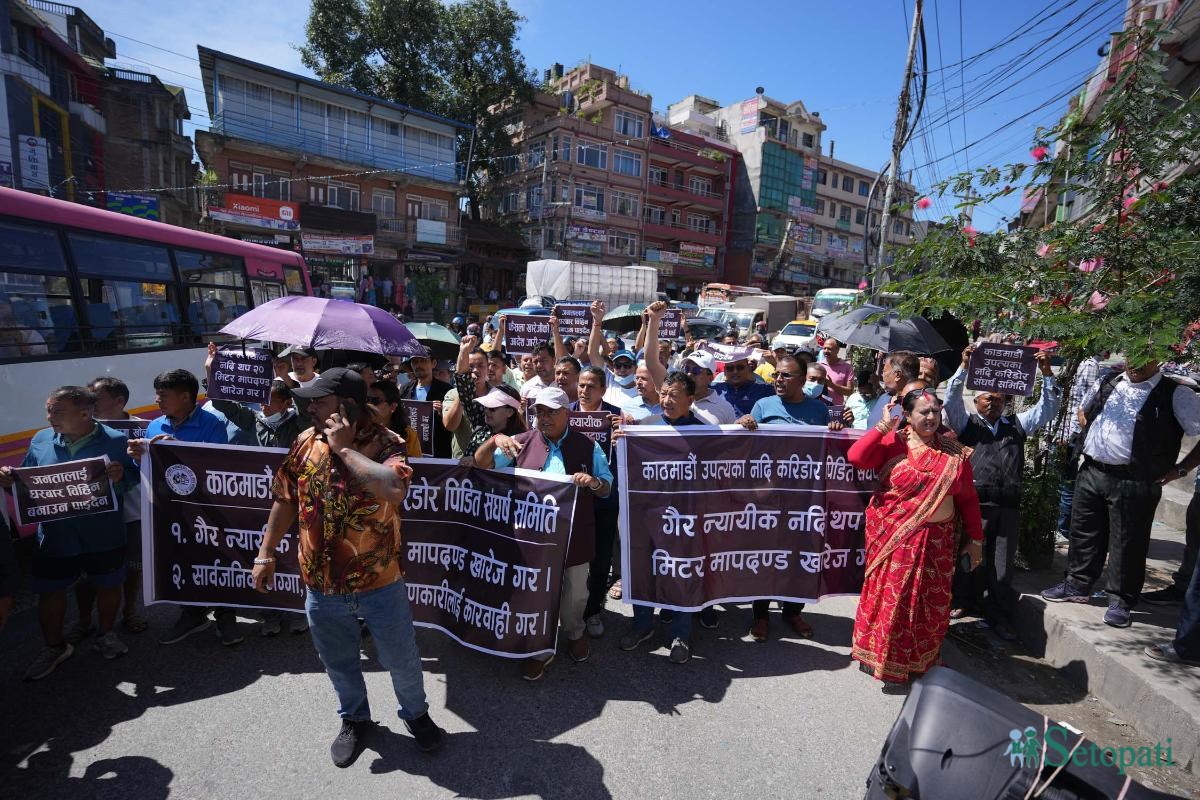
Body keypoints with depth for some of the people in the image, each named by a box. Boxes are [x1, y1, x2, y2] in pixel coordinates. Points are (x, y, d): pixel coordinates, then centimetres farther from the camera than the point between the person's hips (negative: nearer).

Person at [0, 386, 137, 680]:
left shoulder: (116, 440, -10)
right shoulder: (40, 440, 1)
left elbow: (134, 479, -8)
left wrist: (121, 477, -29)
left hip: (104, 536, -3)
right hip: (54, 536, 3)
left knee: (108, 585, 13)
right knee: (49, 591, 14)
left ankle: (106, 636, 36)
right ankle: (54, 646, 36)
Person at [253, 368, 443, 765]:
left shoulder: (385, 443, -19)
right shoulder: (306, 442, -3)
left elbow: (395, 490, -40)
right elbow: (286, 499, 8)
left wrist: (344, 448, -30)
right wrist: (265, 553, 9)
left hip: (380, 582, -4)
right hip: (321, 583, 4)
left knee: (401, 659, 15)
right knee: (338, 661, 23)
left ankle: (415, 713, 43)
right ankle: (355, 719, 50)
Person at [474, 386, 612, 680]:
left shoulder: (587, 446, 0)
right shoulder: (522, 443, 0)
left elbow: (607, 489, 4)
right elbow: (480, 464, -2)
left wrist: (593, 482, -20)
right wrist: (494, 440, -21)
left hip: (574, 536, 0)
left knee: (575, 593, 18)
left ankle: (575, 633, 48)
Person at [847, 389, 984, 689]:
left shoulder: (955, 453, 3)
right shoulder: (892, 442, -7)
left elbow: (967, 498, 7)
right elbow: (855, 457, -23)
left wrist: (976, 539, 7)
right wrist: (883, 426, -17)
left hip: (936, 541, 3)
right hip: (893, 537, -3)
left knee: (931, 605, 12)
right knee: (890, 597, 5)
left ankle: (920, 662, 33)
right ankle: (883, 659, 24)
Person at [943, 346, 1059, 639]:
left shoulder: (1017, 425, 17)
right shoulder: (966, 423, 6)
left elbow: (1048, 408, 13)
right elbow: (951, 400, -8)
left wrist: (1046, 372, 2)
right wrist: (964, 367, -16)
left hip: (1008, 507, 3)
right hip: (974, 504, -3)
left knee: (1003, 564, 8)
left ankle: (999, 615, 20)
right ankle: (963, 600, 26)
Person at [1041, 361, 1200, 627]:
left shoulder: (1176, 395, -5)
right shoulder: (1106, 384, 9)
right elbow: (1083, 412, 26)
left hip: (1134, 482, -4)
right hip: (1091, 473, 5)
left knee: (1127, 543, 4)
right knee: (1084, 533, 15)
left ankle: (1121, 602, 21)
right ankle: (1077, 585, 32)